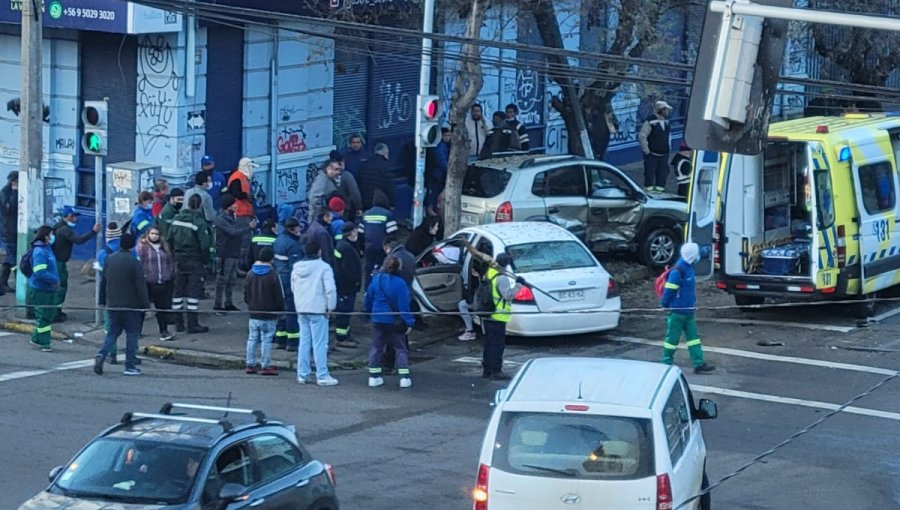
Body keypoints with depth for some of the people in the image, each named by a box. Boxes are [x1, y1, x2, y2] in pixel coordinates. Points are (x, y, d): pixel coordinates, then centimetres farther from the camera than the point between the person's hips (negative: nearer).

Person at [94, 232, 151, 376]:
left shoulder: (109, 260, 4)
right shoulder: (133, 262, -14)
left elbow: (103, 282, 12)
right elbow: (140, 286, -14)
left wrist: (103, 300, 21)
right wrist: (146, 304, -7)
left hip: (112, 304, 5)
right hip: (130, 305, -5)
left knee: (113, 332, 15)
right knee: (132, 334, 5)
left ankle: (101, 354, -9)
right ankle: (130, 366, 4)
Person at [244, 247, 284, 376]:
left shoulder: (250, 274, 4)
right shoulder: (273, 275, -13)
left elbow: (246, 294, 12)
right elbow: (279, 296, -9)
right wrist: (281, 310, 4)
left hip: (253, 313, 5)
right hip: (269, 315, -5)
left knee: (252, 339, 11)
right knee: (266, 340, -2)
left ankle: (250, 365, 13)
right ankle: (265, 366, -1)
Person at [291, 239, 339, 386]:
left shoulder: (297, 268, 10)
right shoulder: (323, 267, -11)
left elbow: (293, 288, 17)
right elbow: (330, 289, -18)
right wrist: (331, 307, -9)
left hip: (301, 309, 6)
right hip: (318, 310, -6)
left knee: (304, 342, 13)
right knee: (320, 344, -3)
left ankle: (302, 374, 15)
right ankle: (322, 376, -4)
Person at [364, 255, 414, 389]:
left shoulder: (376, 279, -2)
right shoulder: (399, 283, -16)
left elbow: (369, 298, 9)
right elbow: (404, 304, -17)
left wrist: (368, 312, 25)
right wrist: (409, 322, -13)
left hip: (377, 319, 4)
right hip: (394, 321, -4)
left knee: (376, 347, 13)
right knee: (401, 348, 5)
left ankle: (374, 376, 12)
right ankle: (404, 377, -1)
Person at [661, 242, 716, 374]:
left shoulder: (688, 268, 9)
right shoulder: (678, 271, -22)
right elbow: (669, 290, -20)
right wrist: (666, 305, -14)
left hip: (688, 311, 9)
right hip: (677, 312, -9)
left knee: (693, 337, 8)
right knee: (673, 338, 2)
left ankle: (699, 364, 9)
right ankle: (666, 364, 13)